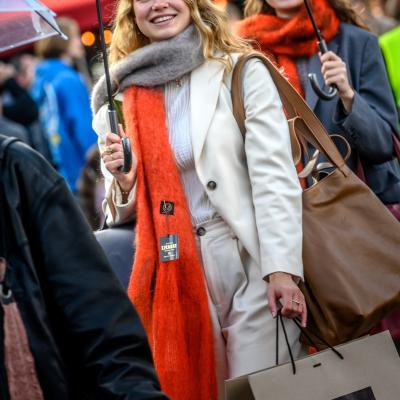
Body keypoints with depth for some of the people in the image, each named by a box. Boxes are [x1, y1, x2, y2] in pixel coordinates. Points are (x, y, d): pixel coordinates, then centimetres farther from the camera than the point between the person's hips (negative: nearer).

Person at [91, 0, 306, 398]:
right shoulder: (124, 96, 10)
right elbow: (123, 212, 17)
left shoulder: (242, 71, 1)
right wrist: (121, 180, -6)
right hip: (176, 274, 3)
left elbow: (275, 175, -6)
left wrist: (282, 268, -15)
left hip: (250, 262, -3)